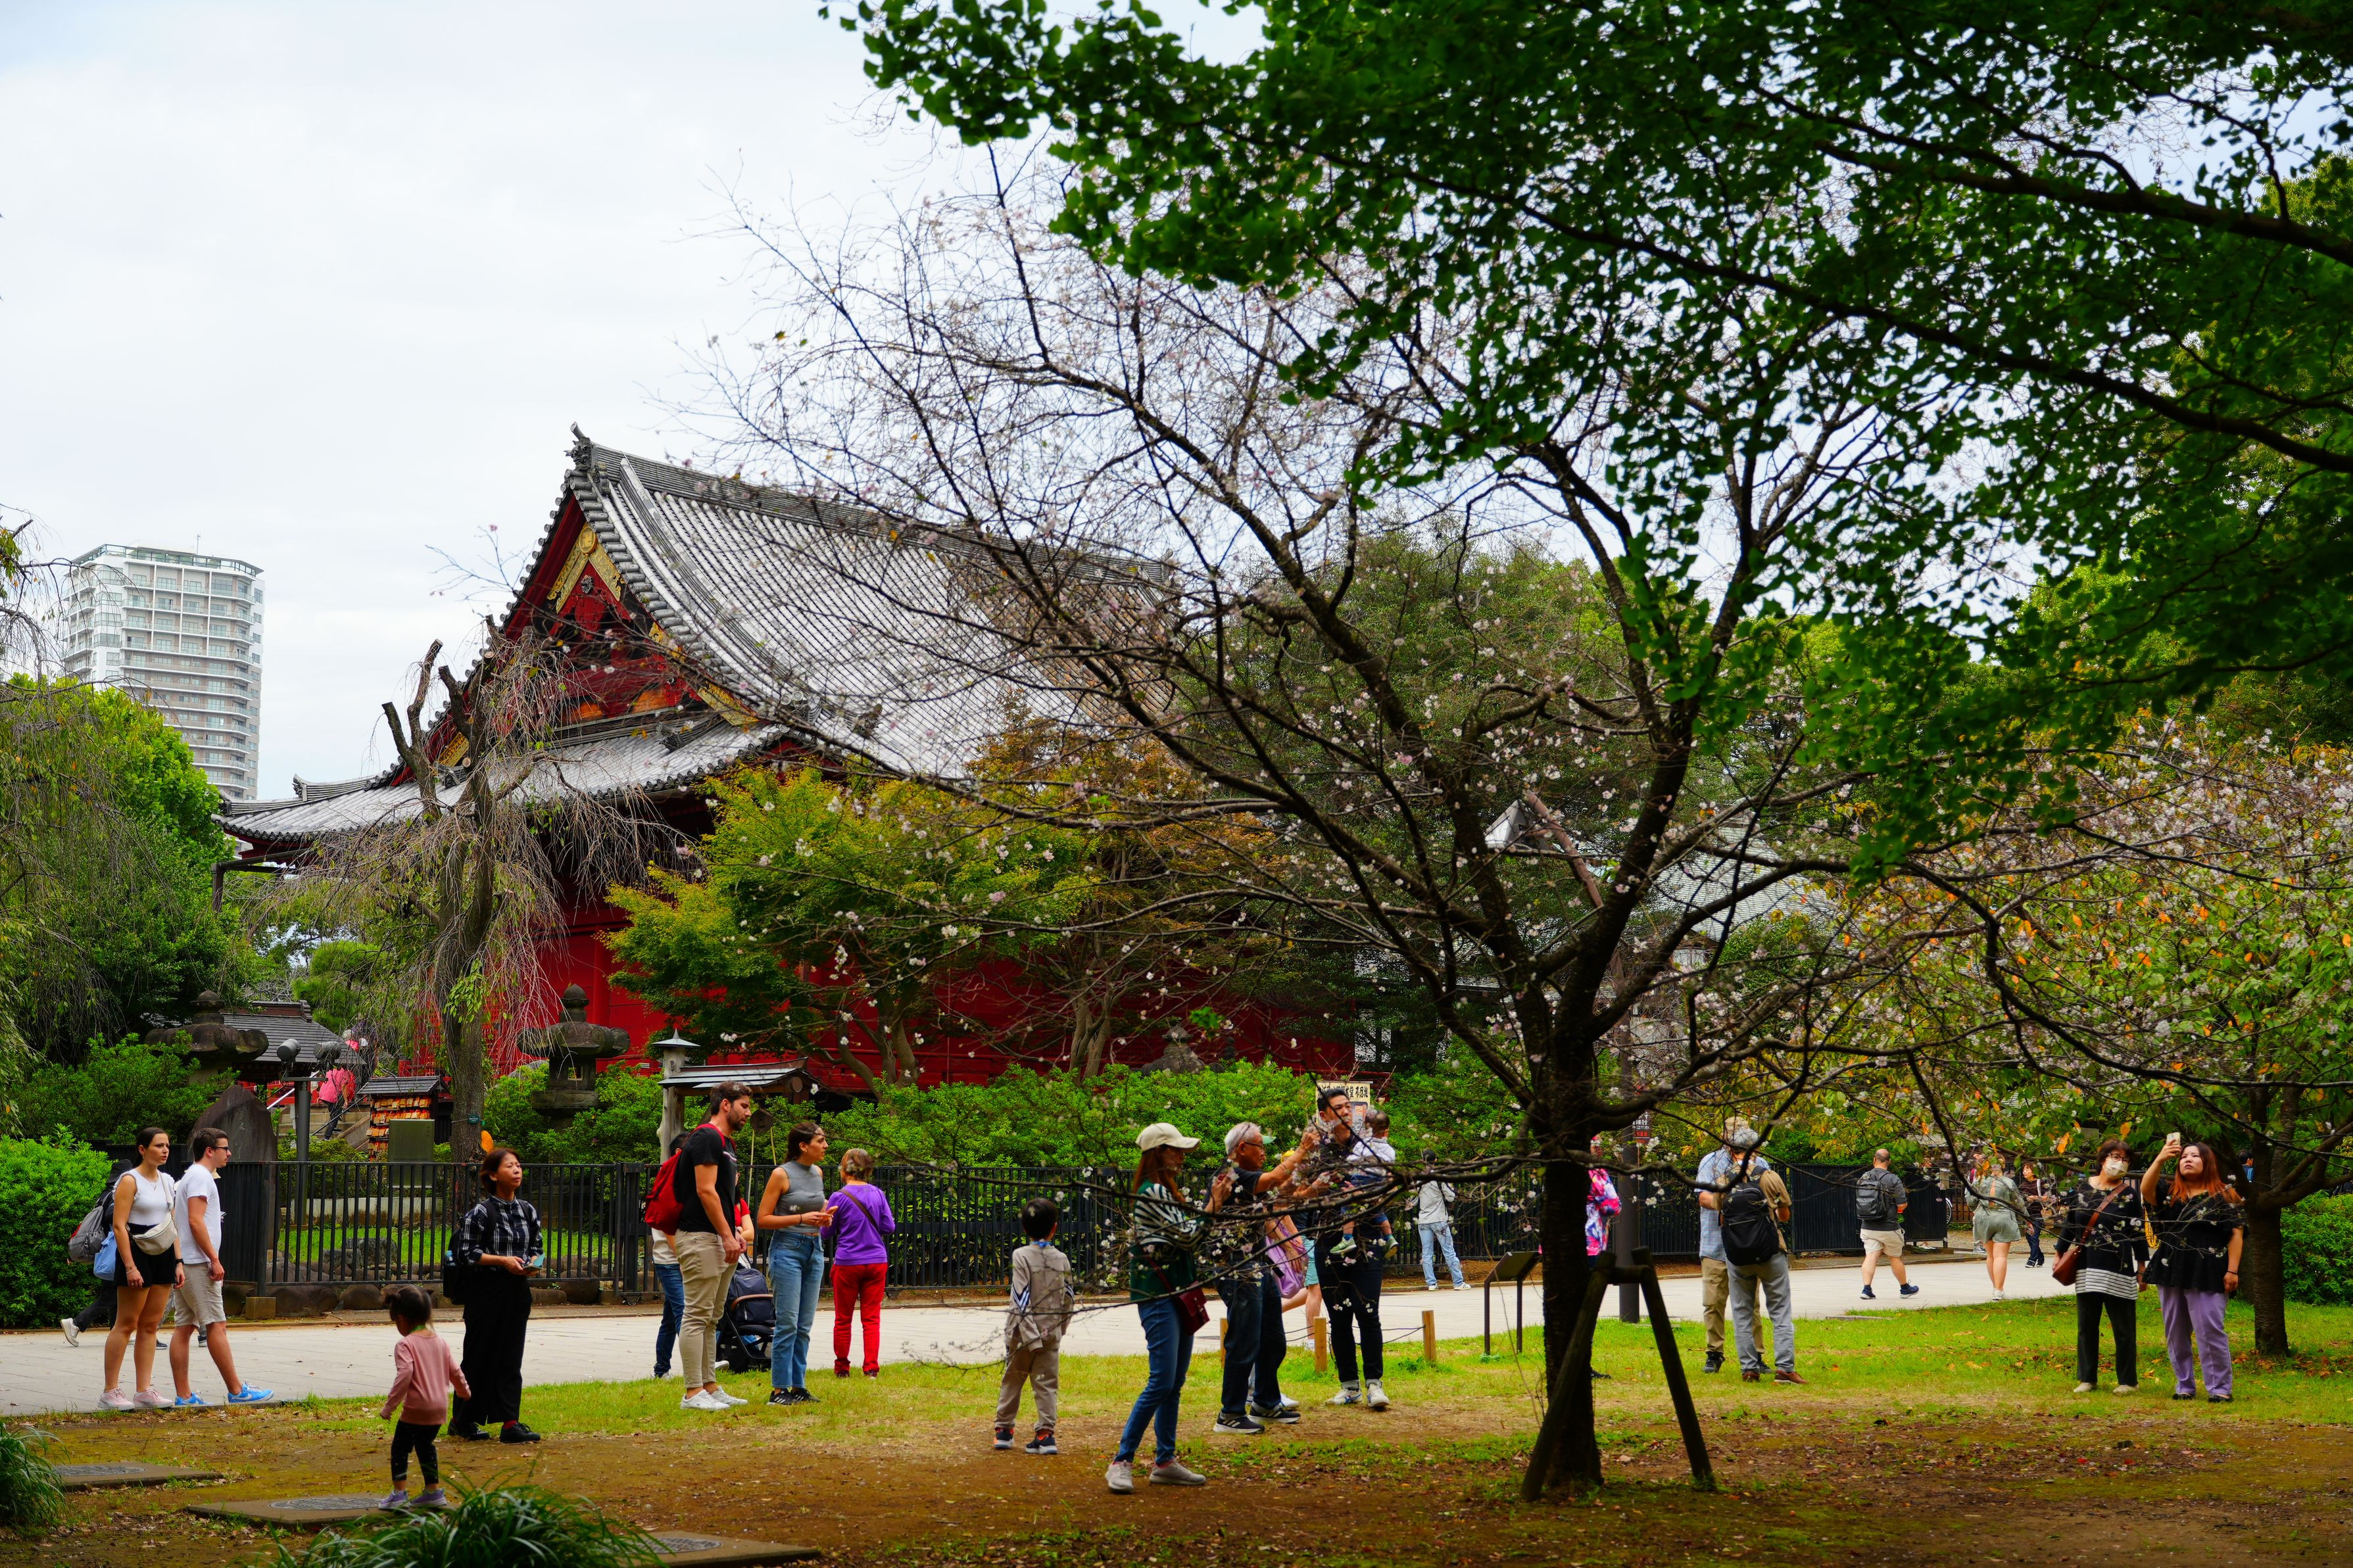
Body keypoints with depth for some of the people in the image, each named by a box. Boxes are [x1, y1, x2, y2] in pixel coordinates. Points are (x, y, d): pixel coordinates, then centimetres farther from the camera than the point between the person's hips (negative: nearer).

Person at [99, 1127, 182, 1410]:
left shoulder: (168, 1182, 13)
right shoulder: (130, 1180, -8)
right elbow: (119, 1226, -14)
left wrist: (178, 1262, 9)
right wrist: (130, 1267, -19)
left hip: (163, 1258, 7)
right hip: (137, 1255, -7)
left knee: (150, 1325, 6)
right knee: (126, 1325, -4)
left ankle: (144, 1391, 7)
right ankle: (110, 1392, 1)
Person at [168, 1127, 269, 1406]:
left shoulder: (190, 1177, 21)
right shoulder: (201, 1177, -10)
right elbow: (196, 1221, -19)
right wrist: (215, 1259, -19)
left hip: (183, 1264, 10)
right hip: (198, 1264, -10)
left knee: (185, 1327, 6)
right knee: (216, 1325, -8)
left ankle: (183, 1395, 5)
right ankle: (237, 1391, -7)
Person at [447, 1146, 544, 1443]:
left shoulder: (528, 1212, 9)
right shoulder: (481, 1212, -9)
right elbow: (466, 1252, -10)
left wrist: (534, 1262, -4)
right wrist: (503, 1260, -18)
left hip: (518, 1290, 5)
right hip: (488, 1289, -5)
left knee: (511, 1357, 4)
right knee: (480, 1355, 2)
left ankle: (510, 1423, 4)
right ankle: (462, 1420, 15)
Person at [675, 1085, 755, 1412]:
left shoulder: (724, 1141, 20)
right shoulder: (708, 1137, -12)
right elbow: (705, 1191, -18)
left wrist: (734, 1231, 13)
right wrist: (727, 1235, -17)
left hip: (719, 1239, 11)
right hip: (701, 1238, -11)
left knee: (711, 1318, 12)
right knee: (697, 1316, -9)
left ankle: (710, 1388, 17)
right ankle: (693, 1393, -8)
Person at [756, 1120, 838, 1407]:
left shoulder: (818, 1173, 10)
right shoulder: (781, 1175, -10)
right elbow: (763, 1219, -10)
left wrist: (824, 1216, 4)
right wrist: (802, 1218, -19)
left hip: (814, 1249, 7)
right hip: (788, 1249, -7)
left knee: (805, 1325, 7)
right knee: (788, 1323, -9)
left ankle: (799, 1385, 11)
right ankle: (779, 1389, -4)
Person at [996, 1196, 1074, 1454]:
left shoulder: (1021, 1256, -10)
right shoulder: (1062, 1259, 1)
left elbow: (1022, 1300, -15)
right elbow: (1069, 1299, 7)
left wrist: (1030, 1336, -17)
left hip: (1025, 1331, -2)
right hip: (1052, 1331, 2)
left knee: (1012, 1380, 13)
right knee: (1047, 1383, 2)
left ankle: (1004, 1430, 22)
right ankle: (1046, 1434, -7)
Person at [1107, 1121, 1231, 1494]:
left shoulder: (1168, 1190, 18)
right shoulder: (1153, 1192, -13)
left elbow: (1190, 1240, 18)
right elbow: (1187, 1237, -17)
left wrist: (1214, 1201, 10)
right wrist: (1213, 1205, -10)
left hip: (1177, 1294, 10)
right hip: (1158, 1296, -10)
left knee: (1175, 1384, 11)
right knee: (1161, 1383, -12)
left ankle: (1165, 1462, 16)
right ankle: (1121, 1463, -9)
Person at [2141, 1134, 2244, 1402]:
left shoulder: (2224, 1195, 1)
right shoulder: (2170, 1193, 10)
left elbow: (2237, 1234, -2)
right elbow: (2146, 1191, -10)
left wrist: (2232, 1270, -9)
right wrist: (2160, 1159, -21)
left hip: (2207, 1274, -5)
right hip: (2171, 1272, 5)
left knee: (2210, 1332, -8)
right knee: (2176, 1334, 9)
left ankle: (2220, 1388, -1)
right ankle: (2184, 1385, 18)